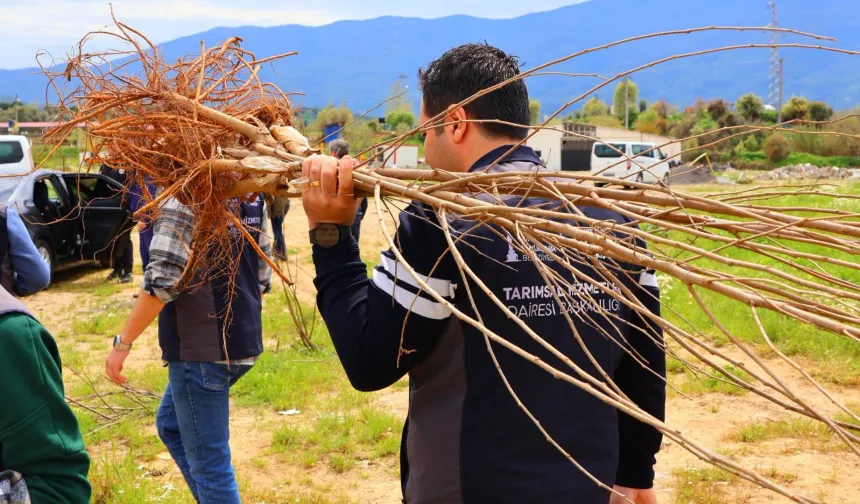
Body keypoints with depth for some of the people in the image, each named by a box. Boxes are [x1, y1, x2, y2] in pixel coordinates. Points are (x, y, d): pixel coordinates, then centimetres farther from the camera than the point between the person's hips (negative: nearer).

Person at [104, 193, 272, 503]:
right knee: (171, 424, 25)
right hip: (242, 341, 9)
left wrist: (122, 342, -13)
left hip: (201, 348, -9)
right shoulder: (252, 194, 7)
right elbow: (263, 271, 14)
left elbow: (163, 280, -22)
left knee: (208, 462, 3)